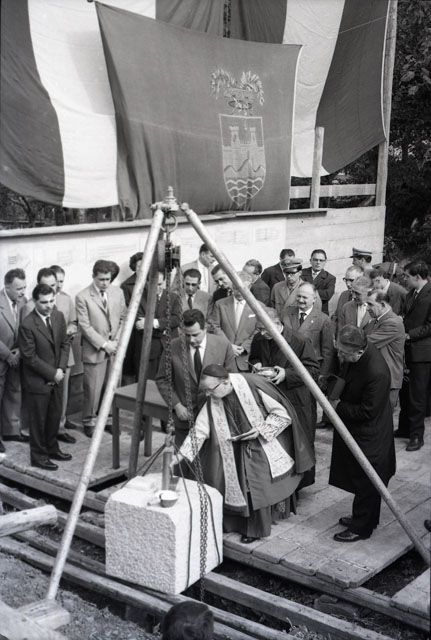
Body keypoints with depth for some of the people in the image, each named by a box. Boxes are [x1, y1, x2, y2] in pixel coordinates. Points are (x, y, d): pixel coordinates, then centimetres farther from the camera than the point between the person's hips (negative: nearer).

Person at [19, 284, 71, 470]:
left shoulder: (58, 316, -1)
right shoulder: (27, 325, -21)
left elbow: (64, 344, 5)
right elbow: (30, 357, -18)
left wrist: (61, 369, -7)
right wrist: (52, 373, -15)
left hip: (56, 377, 6)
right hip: (37, 380, -6)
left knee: (55, 416, 17)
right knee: (38, 420, 6)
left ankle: (52, 448, 35)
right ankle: (38, 456, 19)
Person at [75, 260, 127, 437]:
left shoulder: (118, 292, 6)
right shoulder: (82, 297, -8)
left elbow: (123, 318, 10)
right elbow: (85, 326, -10)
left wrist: (117, 341, -2)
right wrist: (104, 344, -12)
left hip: (115, 349, 4)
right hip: (95, 351, -4)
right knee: (93, 389, 0)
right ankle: (89, 421, 16)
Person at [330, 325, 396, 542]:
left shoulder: (376, 373, -35)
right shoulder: (356, 353, -10)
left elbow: (367, 412, -27)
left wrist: (339, 407, -17)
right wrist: (336, 394, -2)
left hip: (368, 436, -9)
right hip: (355, 430, 9)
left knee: (366, 483, 8)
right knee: (358, 478, 24)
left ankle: (361, 528, 24)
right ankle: (361, 517, 42)